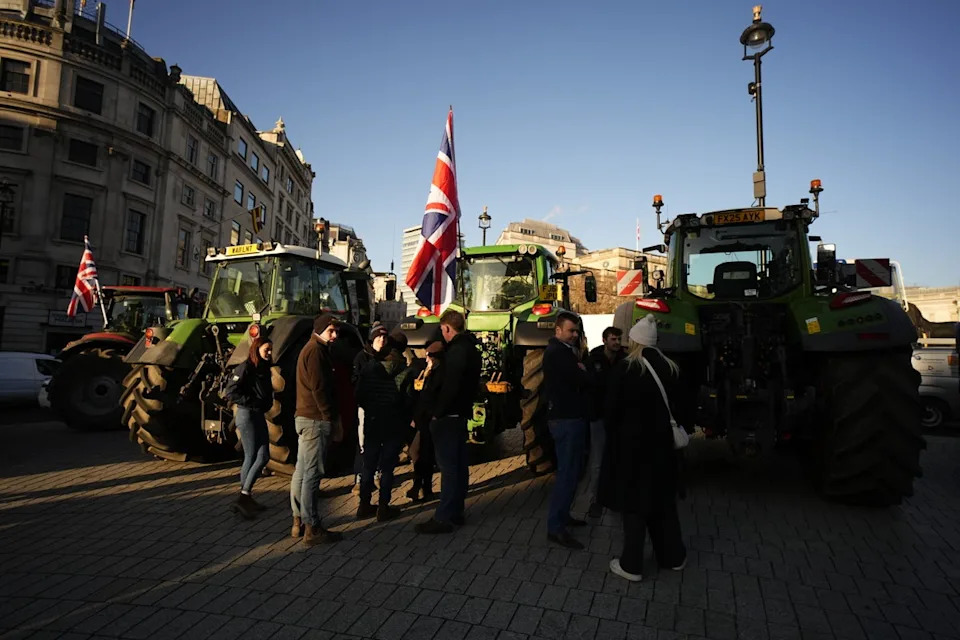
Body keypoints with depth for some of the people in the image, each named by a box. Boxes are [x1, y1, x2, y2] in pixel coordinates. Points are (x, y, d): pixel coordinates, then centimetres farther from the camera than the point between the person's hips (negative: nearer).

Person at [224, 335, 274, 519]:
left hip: (259, 416, 9)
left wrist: (267, 403, 5)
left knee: (263, 456, 8)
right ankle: (243, 498, 7)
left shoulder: (264, 368, 11)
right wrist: (252, 402, -18)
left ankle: (245, 496, 16)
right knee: (251, 457, -3)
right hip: (247, 415, -9)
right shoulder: (245, 367, -14)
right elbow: (231, 393, -18)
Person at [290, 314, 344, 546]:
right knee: (312, 474, -7)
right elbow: (319, 389, -19)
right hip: (315, 419, -11)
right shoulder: (316, 351, -13)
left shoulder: (311, 349, 19)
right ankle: (312, 529, -2)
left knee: (302, 471, 14)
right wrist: (333, 419, -15)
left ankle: (299, 522, 23)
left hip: (305, 417, 11)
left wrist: (332, 418, 18)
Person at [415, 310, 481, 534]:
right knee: (459, 464, 14)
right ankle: (456, 512, 24)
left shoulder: (457, 351, -18)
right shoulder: (471, 349, 13)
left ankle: (443, 518, 1)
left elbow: (449, 387, -24)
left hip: (448, 416, -10)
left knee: (448, 467, -5)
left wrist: (437, 413, -16)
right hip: (461, 413, 10)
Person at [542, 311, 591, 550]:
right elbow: (583, 380, -22)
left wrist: (581, 371, -6)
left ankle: (562, 515, 30)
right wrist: (584, 372, -2)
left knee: (570, 470, 19)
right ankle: (555, 527, -3)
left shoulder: (563, 351, 18)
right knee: (567, 472, -8)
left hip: (570, 416, 11)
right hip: (567, 419, -11)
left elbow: (578, 377, 14)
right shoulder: (557, 352, -16)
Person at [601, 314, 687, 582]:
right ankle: (673, 555, 32)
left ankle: (632, 565, 13)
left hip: (631, 441, -5)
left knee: (634, 500, 4)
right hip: (660, 441, 5)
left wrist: (612, 436, 4)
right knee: (662, 498, 19)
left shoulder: (625, 368, -16)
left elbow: (612, 409, -11)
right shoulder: (670, 368, 0)